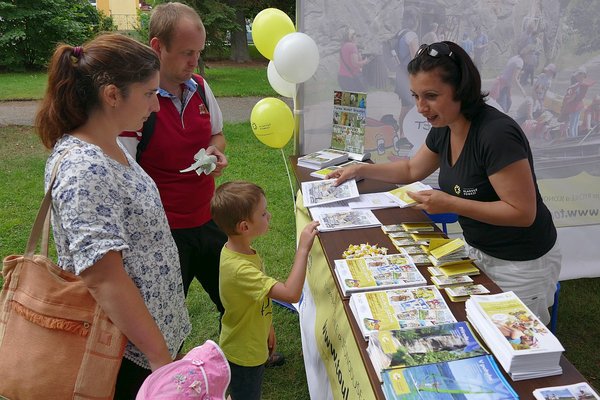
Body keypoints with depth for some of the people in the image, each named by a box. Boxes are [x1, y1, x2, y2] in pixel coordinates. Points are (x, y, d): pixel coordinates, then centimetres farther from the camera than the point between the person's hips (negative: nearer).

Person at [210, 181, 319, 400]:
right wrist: (303, 249, -39)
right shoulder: (239, 268, -38)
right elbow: (291, 293, -43)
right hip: (244, 355, -8)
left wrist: (267, 328, 13)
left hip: (252, 345, 8)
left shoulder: (240, 250, -8)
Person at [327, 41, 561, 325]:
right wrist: (360, 170, 5)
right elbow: (412, 169, 14)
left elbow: (523, 212, -26)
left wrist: (450, 204, -29)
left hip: (520, 264, -7)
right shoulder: (443, 129, -4)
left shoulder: (496, 134, -29)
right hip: (478, 249, 8)